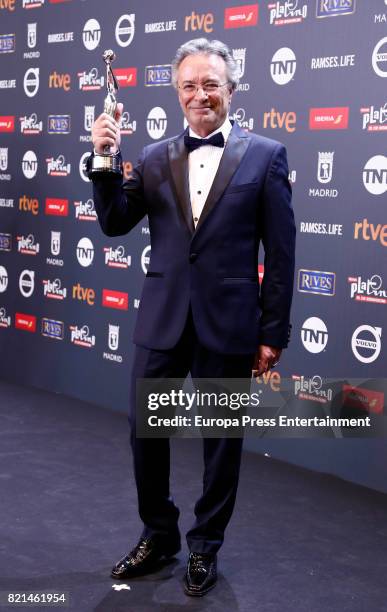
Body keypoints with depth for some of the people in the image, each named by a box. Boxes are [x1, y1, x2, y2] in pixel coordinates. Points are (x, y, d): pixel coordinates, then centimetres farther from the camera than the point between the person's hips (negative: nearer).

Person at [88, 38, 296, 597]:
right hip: (162, 321, 3)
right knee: (145, 431, 11)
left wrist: (273, 332, -5)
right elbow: (114, 224, 4)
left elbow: (280, 253, -3)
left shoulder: (265, 155, -2)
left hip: (228, 325, -3)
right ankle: (158, 536, 34)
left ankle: (205, 548, 31)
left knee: (221, 441, 11)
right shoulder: (154, 159, 7)